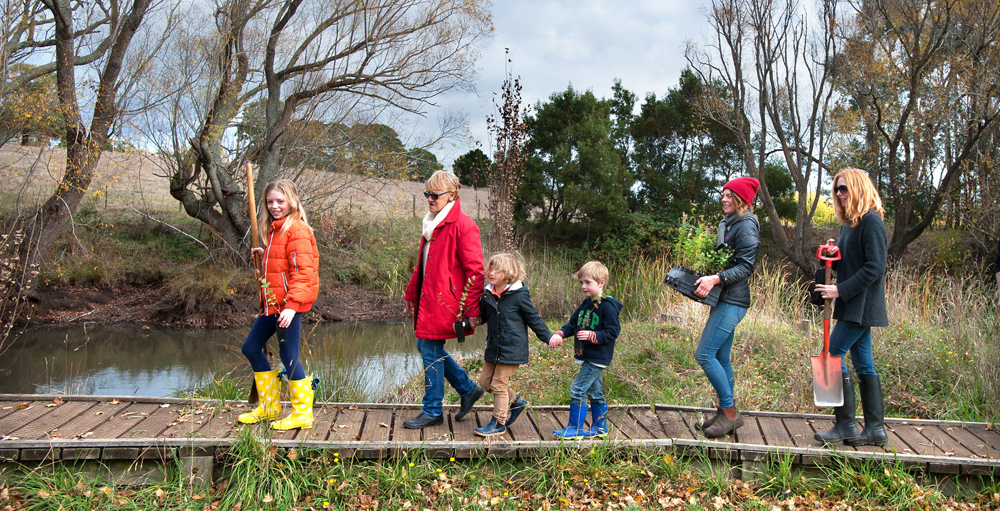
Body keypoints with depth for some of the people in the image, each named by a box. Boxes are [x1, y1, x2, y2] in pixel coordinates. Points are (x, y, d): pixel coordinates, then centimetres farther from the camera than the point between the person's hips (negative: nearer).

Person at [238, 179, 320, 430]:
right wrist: (264, 255, 12)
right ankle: (269, 406, 28)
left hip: (288, 305, -10)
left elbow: (303, 271, -21)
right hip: (272, 303, 10)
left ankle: (303, 413, 9)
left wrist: (291, 305, -28)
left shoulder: (297, 230, -14)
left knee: (288, 356, -5)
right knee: (251, 348, 15)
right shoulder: (276, 229, 17)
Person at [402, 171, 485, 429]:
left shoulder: (462, 225, -15)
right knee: (425, 347, 15)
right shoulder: (433, 223, 15)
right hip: (428, 299, 10)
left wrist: (469, 309, -18)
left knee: (431, 352, -2)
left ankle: (432, 412, 12)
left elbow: (475, 270, -17)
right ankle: (469, 389, 29)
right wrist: (411, 292, 26)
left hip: (444, 301, -10)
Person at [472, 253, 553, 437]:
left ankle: (498, 423, 12)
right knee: (485, 381, 12)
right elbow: (480, 317, 15)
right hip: (493, 348, 7)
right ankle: (516, 402, 31)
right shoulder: (488, 295, 4)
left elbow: (533, 318, -3)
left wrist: (548, 337, -4)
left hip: (511, 349, -7)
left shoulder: (519, 296, -11)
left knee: (499, 385, -3)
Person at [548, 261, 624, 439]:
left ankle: (575, 428, -1)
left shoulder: (607, 307, -15)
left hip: (597, 358, -9)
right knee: (594, 392, 17)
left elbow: (613, 331, -17)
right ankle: (599, 427, 28)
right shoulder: (586, 304, 11)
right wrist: (559, 334, -5)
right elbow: (573, 323, 12)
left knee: (577, 389, -10)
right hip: (586, 357, 9)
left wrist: (592, 336, -26)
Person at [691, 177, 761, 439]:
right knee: (720, 358, 11)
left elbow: (745, 267, -18)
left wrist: (715, 278, -29)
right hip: (725, 299, 10)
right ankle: (727, 413, 19)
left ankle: (730, 412, -4)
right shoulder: (729, 223, 18)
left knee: (705, 354, -12)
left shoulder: (746, 225, -11)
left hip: (732, 301, -10)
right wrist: (705, 276, 12)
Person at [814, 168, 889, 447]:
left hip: (862, 305, -10)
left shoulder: (871, 221, -13)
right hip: (854, 305, 10)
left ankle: (846, 425, -2)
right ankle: (875, 429, 14)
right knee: (863, 364, 9)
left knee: (832, 355, -9)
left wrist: (840, 290, -20)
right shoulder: (849, 223, 16)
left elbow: (875, 267, -19)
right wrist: (834, 256, 1)